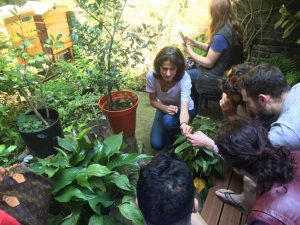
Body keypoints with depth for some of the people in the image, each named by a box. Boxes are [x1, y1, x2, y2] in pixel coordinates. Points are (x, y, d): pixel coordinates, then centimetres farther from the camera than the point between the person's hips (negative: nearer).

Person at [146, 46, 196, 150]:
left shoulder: (184, 78, -35)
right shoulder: (151, 76, -27)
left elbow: (184, 108, -43)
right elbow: (153, 101, -13)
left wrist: (184, 124, -66)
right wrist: (165, 108, -34)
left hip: (182, 109, -2)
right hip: (164, 108, 3)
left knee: (168, 121, -35)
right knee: (156, 144, -8)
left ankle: (174, 142, -1)